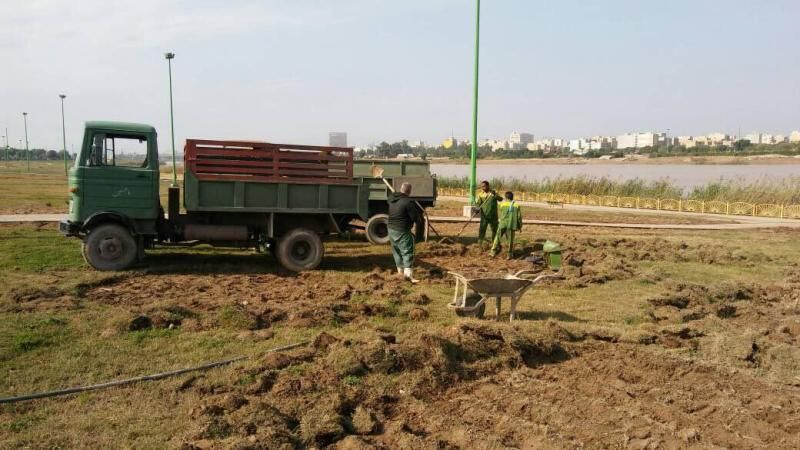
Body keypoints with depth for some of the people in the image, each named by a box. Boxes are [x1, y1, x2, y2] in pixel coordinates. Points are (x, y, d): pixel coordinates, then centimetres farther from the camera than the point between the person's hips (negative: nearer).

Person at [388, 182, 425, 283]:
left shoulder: (391, 200, 4)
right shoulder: (409, 202, -18)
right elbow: (418, 219, -16)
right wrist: (419, 234, -5)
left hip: (391, 229, 8)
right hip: (402, 231, -8)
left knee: (397, 252, 19)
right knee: (407, 252, -7)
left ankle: (400, 270, 29)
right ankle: (408, 273, -18)